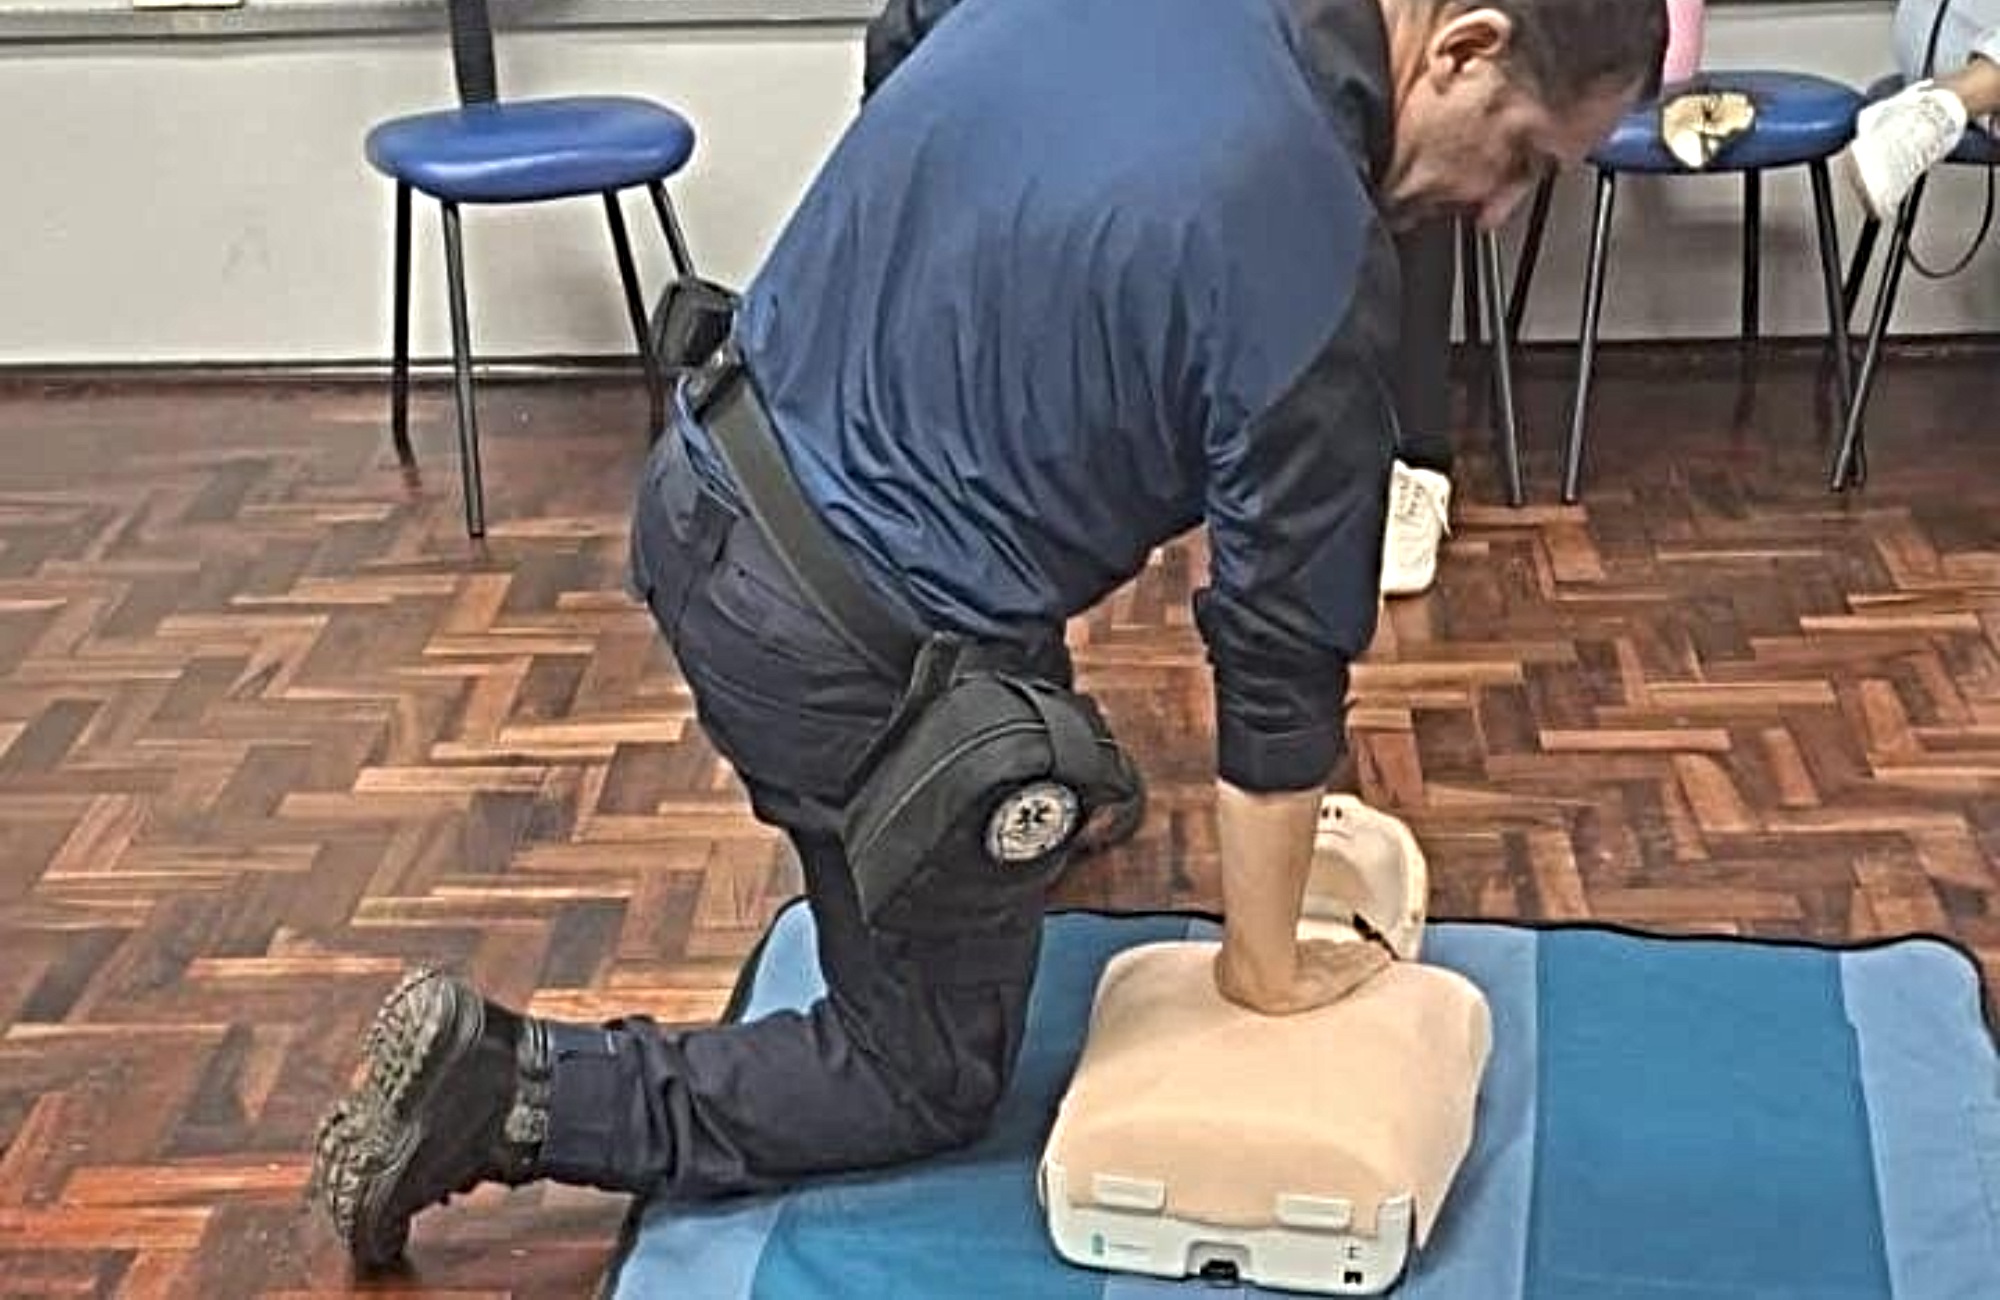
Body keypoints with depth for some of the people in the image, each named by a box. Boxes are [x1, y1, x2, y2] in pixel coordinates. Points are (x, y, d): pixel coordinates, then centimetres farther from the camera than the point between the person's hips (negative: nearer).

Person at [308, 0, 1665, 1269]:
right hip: (853, 657, -8)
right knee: (928, 1081, 13)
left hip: (703, 499, 8)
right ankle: (513, 1090, 5)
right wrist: (1264, 975, 2)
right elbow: (1281, 672, -13)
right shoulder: (1318, 273, -22)